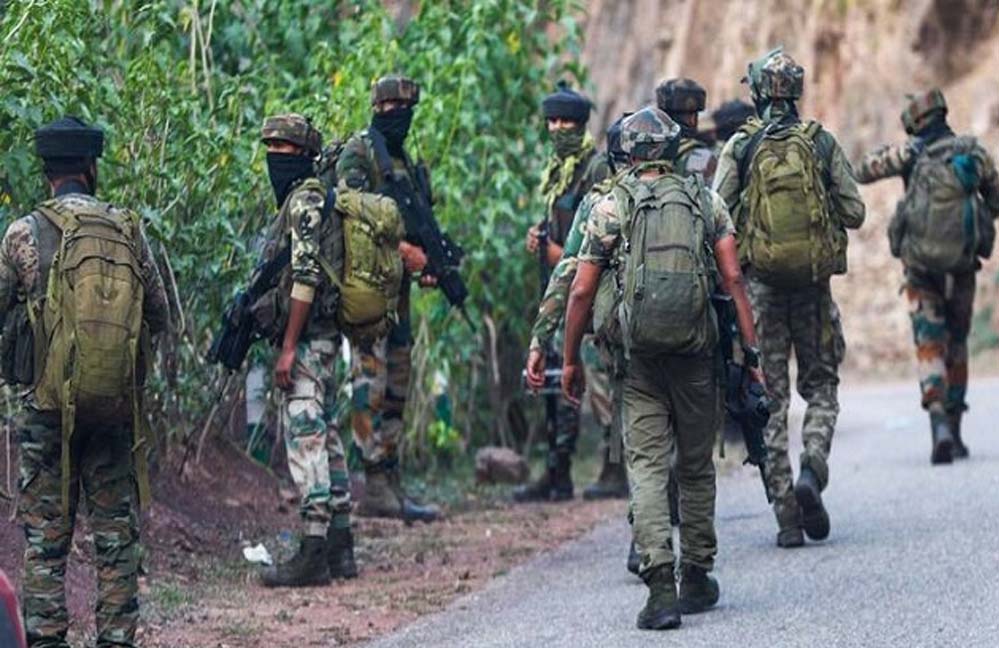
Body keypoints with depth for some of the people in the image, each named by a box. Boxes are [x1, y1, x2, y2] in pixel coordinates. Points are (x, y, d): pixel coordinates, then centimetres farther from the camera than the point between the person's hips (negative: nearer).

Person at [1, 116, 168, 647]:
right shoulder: (128, 230, 1)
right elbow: (160, 318, 8)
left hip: (49, 405, -2)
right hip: (117, 404, 2)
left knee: (45, 536, 4)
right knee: (117, 533, 9)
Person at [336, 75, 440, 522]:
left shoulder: (410, 165, 20)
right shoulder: (358, 154, -6)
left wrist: (428, 265, 5)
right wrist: (402, 249, -22)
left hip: (396, 286, 9)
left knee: (396, 388, 8)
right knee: (371, 384, -11)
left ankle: (391, 485, 11)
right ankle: (377, 487, -13)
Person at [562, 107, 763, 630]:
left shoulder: (611, 207, 3)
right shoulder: (707, 202, 7)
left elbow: (581, 292, 1)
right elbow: (732, 279, 0)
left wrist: (570, 361, 10)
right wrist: (752, 350, 2)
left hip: (640, 357, -2)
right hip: (697, 353, 2)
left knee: (647, 468, -2)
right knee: (696, 468, 16)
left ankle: (660, 584, -17)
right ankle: (696, 579, 23)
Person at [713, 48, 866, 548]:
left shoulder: (740, 146, -3)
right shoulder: (822, 142, 0)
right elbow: (854, 212, 0)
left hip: (759, 281, -1)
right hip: (813, 280, 1)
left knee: (770, 396, 4)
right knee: (820, 383, 15)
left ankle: (787, 515, 1)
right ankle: (813, 469, -11)